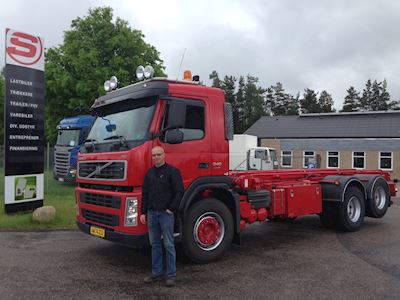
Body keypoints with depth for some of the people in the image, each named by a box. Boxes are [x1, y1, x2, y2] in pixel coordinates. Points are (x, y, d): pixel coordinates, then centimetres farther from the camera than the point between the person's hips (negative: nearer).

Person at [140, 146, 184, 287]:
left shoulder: (172, 171, -7)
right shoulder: (149, 173, 12)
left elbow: (179, 191, -11)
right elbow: (145, 193, 14)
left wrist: (171, 209, -13)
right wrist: (143, 212, 9)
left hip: (166, 213, -6)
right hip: (151, 213, 6)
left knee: (168, 245, 0)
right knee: (155, 244, 12)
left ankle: (171, 275, 9)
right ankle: (156, 273, 22)